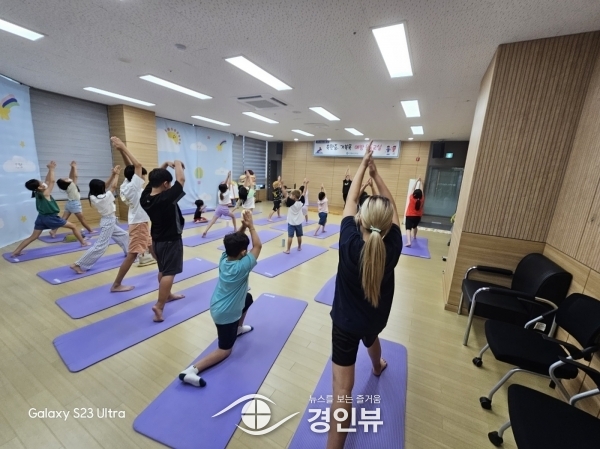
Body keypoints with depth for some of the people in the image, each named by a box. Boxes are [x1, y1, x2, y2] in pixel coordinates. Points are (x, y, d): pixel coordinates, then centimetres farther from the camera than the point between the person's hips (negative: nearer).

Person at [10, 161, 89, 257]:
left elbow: (48, 181, 9)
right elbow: (52, 181, -14)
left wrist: (50, 169, 6)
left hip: (41, 217, 8)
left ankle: (15, 252, 11)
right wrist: (51, 169, -7)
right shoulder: (45, 194, -18)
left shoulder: (37, 193, 3)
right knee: (73, 227, 5)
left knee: (33, 237, 13)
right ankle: (83, 242, 8)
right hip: (51, 217, -8)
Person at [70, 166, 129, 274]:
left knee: (123, 235, 25)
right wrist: (117, 174, -3)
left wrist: (112, 175, 0)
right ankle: (78, 265, -3)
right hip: (108, 222, -9)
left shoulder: (93, 198, -1)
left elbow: (106, 186, 5)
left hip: (109, 221, 10)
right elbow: (113, 186, -15)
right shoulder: (104, 197, -23)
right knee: (100, 246, -6)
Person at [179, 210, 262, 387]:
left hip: (217, 305, 8)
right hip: (226, 313, -8)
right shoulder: (242, 266, -29)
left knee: (248, 299, 30)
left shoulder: (224, 258, -11)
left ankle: (238, 328, 46)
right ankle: (192, 370, -5)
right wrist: (250, 226, -17)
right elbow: (258, 245, -22)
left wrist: (243, 226, -11)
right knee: (225, 350, 9)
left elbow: (234, 241, 2)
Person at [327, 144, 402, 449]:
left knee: (342, 389, 2)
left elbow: (350, 200, -15)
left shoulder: (349, 242, -28)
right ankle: (378, 366, 70)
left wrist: (363, 166, -4)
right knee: (370, 337, 39)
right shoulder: (392, 247, -23)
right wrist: (375, 173, -4)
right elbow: (392, 205, -9)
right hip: (376, 317, 4)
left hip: (345, 320, -4)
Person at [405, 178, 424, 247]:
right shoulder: (422, 200, -8)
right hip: (418, 216, 5)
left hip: (409, 216, -4)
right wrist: (421, 182, 15)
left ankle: (409, 241, -35)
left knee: (408, 228, -15)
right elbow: (421, 191, 4)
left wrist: (417, 181, 6)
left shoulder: (411, 198, -15)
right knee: (414, 227, 30)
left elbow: (413, 189, -4)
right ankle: (414, 236, 53)